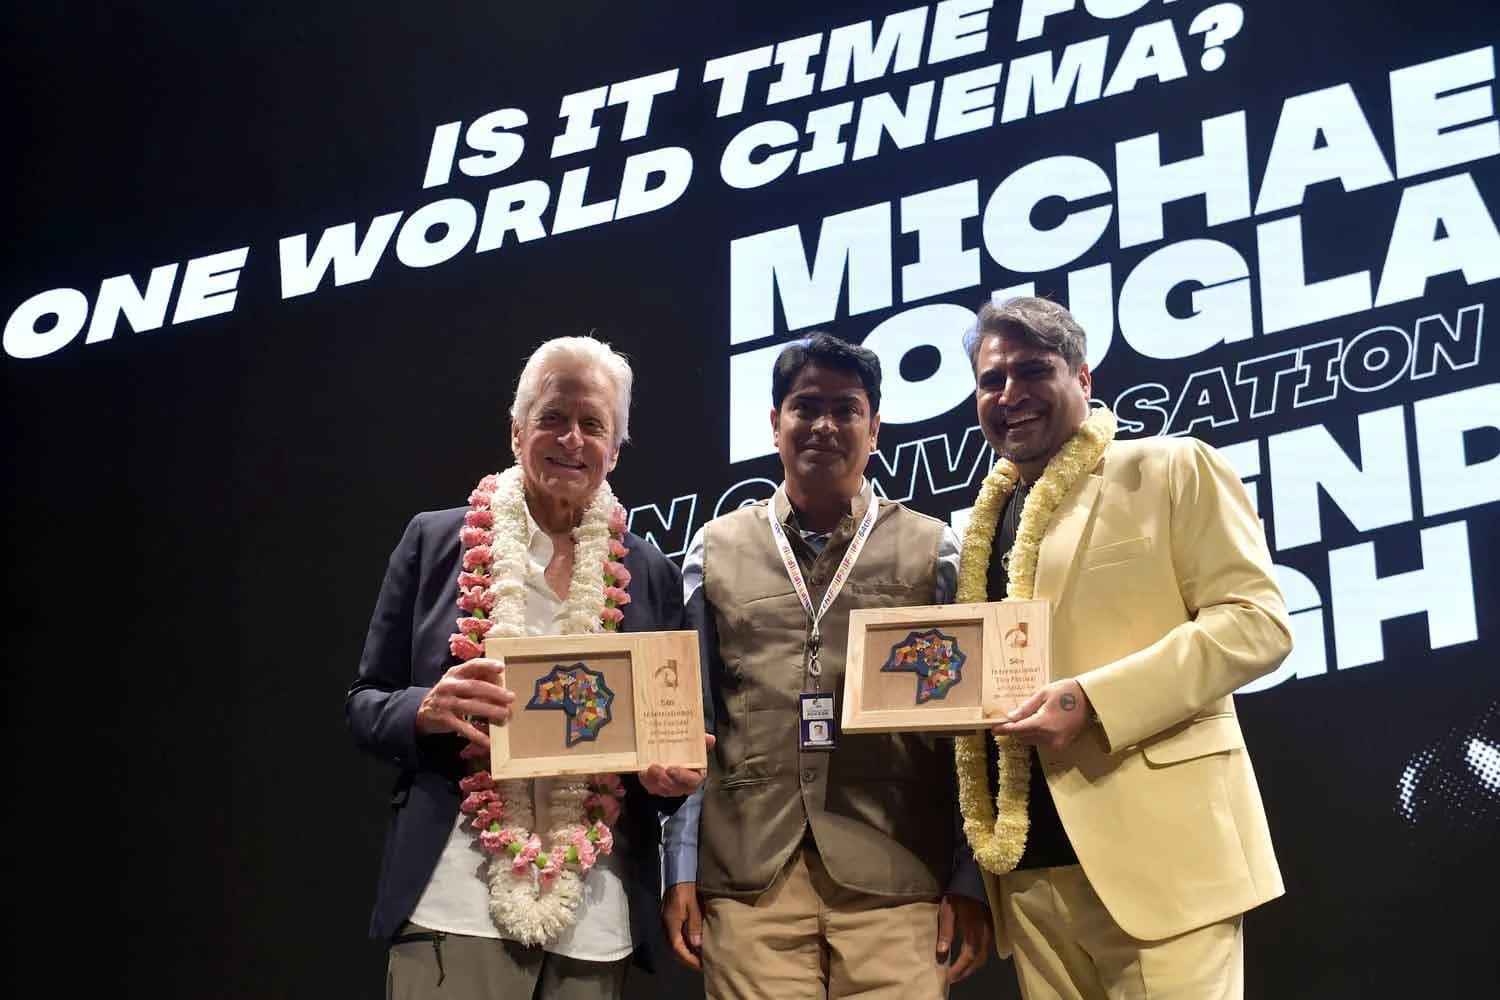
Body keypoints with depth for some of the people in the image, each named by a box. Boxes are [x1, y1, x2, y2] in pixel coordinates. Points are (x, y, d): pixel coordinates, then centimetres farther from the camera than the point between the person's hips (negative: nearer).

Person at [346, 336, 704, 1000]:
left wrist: (669, 775, -8)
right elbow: (364, 704, 7)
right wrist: (428, 710, -15)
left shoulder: (650, 573, 10)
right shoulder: (436, 540, 5)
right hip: (456, 904, -2)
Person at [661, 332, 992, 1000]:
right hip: (747, 877, 1)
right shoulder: (716, 550, 12)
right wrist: (680, 870, 6)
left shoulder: (931, 550, 9)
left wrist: (970, 879, 2)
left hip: (894, 877, -1)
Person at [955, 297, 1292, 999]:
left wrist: (1094, 700, -19)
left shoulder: (1170, 470, 0)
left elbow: (1256, 620, -9)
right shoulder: (983, 523, 19)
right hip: (1030, 862, 6)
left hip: (1154, 851, -6)